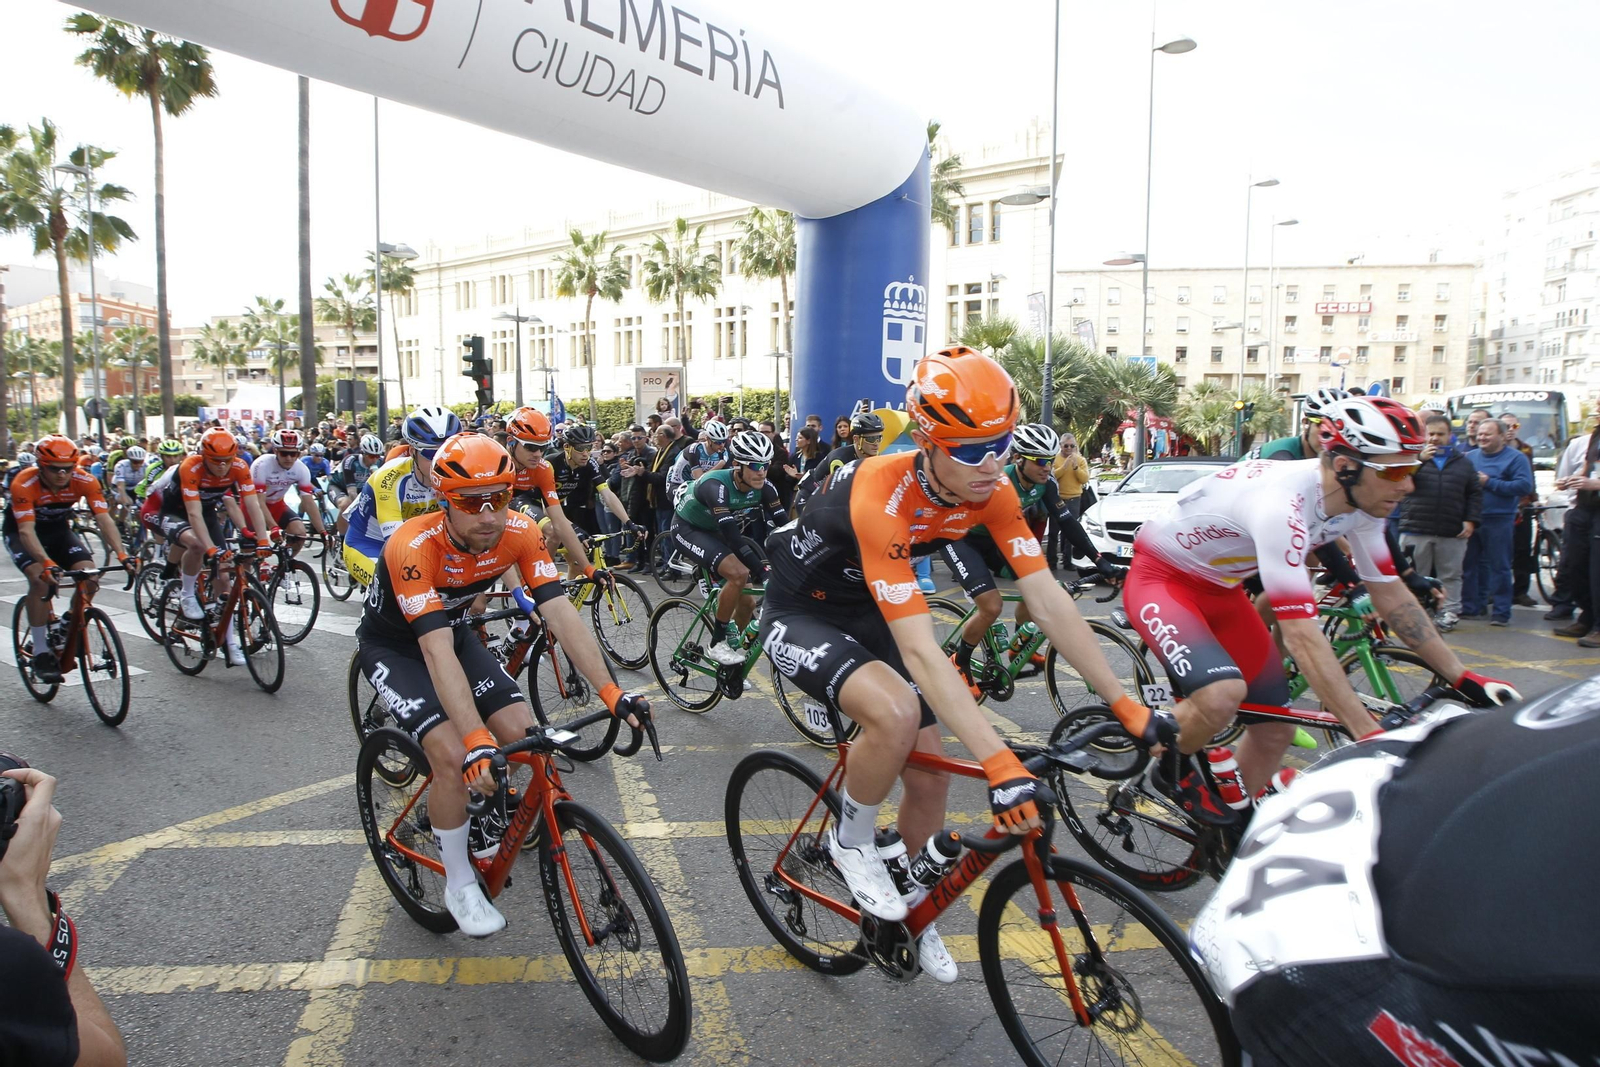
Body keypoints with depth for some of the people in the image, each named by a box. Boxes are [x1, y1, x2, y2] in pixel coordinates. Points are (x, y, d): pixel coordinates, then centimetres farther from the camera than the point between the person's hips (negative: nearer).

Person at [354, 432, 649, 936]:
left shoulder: (519, 532, -23)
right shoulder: (414, 547, -37)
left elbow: (560, 612, -28)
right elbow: (437, 652, -43)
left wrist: (612, 692, -37)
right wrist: (476, 743, -51)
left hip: (452, 629, 5)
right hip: (393, 646, -4)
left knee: (521, 733, -11)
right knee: (453, 754, -23)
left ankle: (487, 826, 21)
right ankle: (460, 885, 0)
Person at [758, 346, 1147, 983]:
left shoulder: (990, 490, -16)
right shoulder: (881, 499, -38)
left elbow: (1047, 599, -16)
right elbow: (920, 650, -43)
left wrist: (1126, 704, -21)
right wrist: (1000, 763, -47)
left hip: (867, 613, 7)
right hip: (801, 615, -6)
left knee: (930, 777, 4)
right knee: (896, 714, -35)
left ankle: (916, 915, 32)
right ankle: (851, 842, -3)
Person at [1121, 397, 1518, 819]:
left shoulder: (1362, 499, -9)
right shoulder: (1282, 505, -36)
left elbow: (1390, 593, 4)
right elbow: (1303, 637, -37)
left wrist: (1462, 677, 4)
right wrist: (1372, 737, -36)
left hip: (1218, 587, 8)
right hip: (1160, 576, -8)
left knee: (1276, 730, 4)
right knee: (1222, 695, -33)